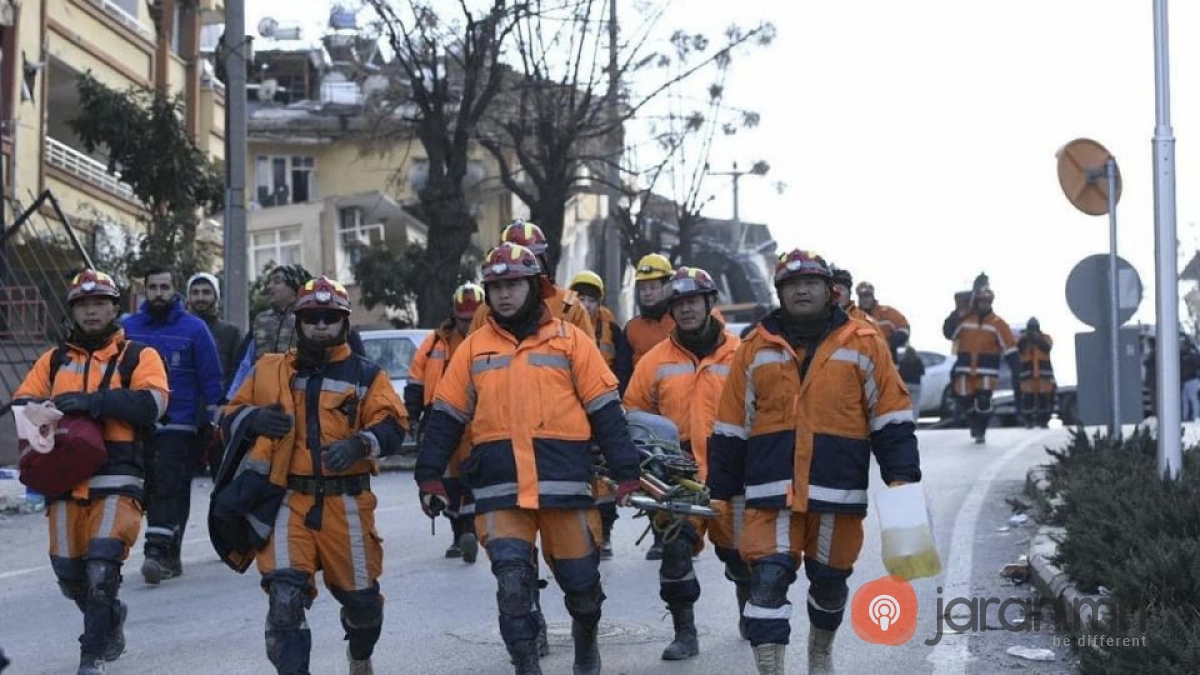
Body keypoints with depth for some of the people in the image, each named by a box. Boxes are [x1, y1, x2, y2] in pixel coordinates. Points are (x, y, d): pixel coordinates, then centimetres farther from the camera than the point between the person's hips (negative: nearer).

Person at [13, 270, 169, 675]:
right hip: (64, 478, 4)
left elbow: (151, 403, -12)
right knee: (70, 574, 9)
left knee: (101, 568, -16)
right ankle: (110, 618, 39)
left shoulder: (138, 357, 5)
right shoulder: (54, 360, 17)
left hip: (117, 480, -4)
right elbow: (21, 402, 10)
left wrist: (93, 402, -22)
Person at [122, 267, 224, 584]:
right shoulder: (128, 328, 7)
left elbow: (211, 379, 3)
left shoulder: (193, 328, 1)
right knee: (149, 489, 6)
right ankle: (170, 558, 15)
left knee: (169, 489, -13)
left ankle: (157, 552, -18)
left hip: (179, 427, -3)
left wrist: (211, 421, -1)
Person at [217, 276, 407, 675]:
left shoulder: (365, 375, 9)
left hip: (345, 503, 1)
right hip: (287, 501, 0)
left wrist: (360, 444, -23)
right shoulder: (269, 371, 12)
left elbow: (392, 428, -3)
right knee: (285, 594, -18)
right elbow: (230, 420, 12)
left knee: (360, 595, 11)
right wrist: (254, 418, -11)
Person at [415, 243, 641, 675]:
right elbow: (446, 418, 12)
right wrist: (430, 478, 5)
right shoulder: (474, 348, 11)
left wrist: (626, 474, -2)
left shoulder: (570, 340, 5)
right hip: (499, 489, 1)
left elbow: (606, 411, 3)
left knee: (581, 580, 9)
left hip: (564, 484, -1)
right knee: (512, 583, -10)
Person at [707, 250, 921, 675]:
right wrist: (721, 490, 12)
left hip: (837, 491, 0)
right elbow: (731, 428, 12)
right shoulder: (756, 350, 8)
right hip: (771, 491, 0)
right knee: (768, 579, -12)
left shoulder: (864, 345, 4)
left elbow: (892, 419, 4)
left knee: (829, 579, 15)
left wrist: (902, 478, -4)